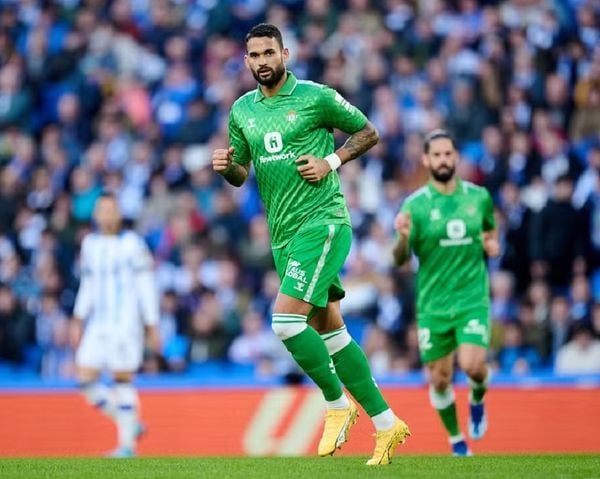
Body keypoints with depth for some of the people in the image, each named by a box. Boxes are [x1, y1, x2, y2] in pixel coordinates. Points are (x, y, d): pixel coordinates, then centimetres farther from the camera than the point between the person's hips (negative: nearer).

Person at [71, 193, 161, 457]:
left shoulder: (132, 244, -4)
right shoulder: (90, 243, 13)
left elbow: (146, 287, -3)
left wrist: (152, 326, -6)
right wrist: (78, 319, 15)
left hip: (125, 323, -6)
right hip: (98, 324, 6)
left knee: (123, 380, -6)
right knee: (85, 378, -3)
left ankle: (127, 443, 1)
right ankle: (130, 423, 12)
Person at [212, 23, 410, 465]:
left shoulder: (316, 96, -5)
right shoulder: (242, 110, 12)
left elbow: (368, 132, 5)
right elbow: (241, 173, 19)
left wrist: (332, 161, -10)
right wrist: (226, 166, -3)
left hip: (322, 222, -7)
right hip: (282, 233, 7)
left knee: (286, 320, -19)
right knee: (328, 329, 8)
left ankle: (338, 404, -1)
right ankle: (386, 424, 15)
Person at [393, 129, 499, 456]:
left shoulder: (479, 196, 4)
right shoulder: (415, 204, -5)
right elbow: (400, 260, -8)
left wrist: (491, 245, -1)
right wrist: (403, 237, -30)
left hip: (473, 298, 0)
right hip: (433, 304, 0)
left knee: (472, 365, -20)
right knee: (440, 380, 4)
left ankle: (477, 400, 16)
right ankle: (456, 441, 26)